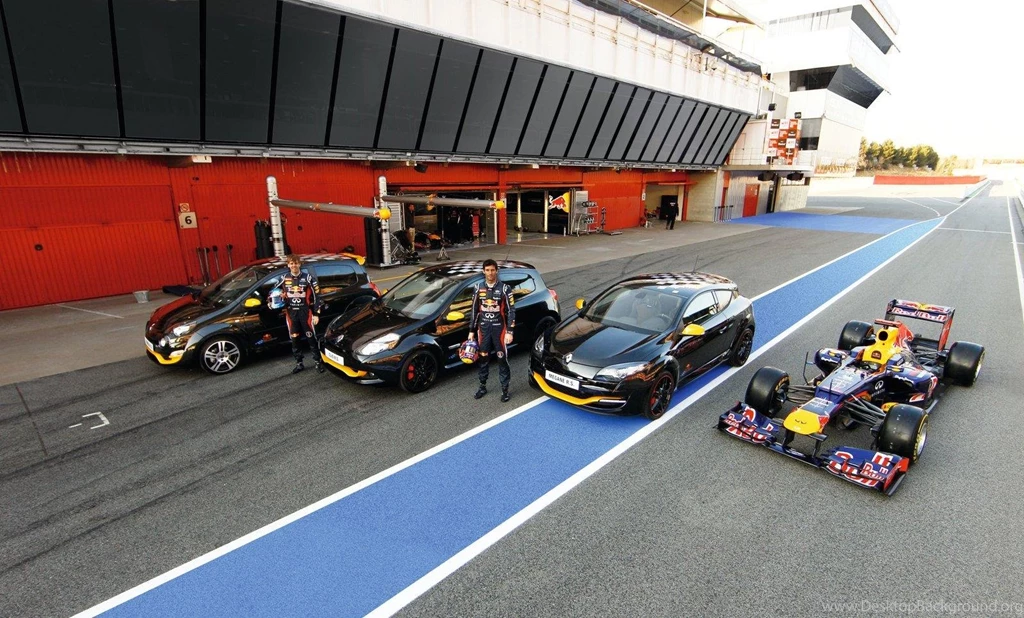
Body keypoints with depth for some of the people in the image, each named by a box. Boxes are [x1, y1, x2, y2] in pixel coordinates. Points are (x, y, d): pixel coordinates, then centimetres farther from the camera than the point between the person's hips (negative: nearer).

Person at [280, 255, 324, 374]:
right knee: (294, 339, 9)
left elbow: (316, 296, -5)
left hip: (306, 312, -4)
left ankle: (319, 362, 11)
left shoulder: (308, 277, -6)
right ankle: (299, 363, 22)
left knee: (311, 338, 1)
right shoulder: (284, 278, 5)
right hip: (291, 313, 4)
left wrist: (316, 314, -8)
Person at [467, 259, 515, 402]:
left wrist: (510, 332, -12)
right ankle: (482, 386, 26)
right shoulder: (478, 289, 4)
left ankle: (505, 389, 11)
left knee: (502, 359, 1)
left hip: (499, 328, -3)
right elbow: (474, 311, 10)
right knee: (483, 358, 11)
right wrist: (471, 331, 8)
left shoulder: (504, 289, -5)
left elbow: (511, 311, -6)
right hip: (483, 329, 3)